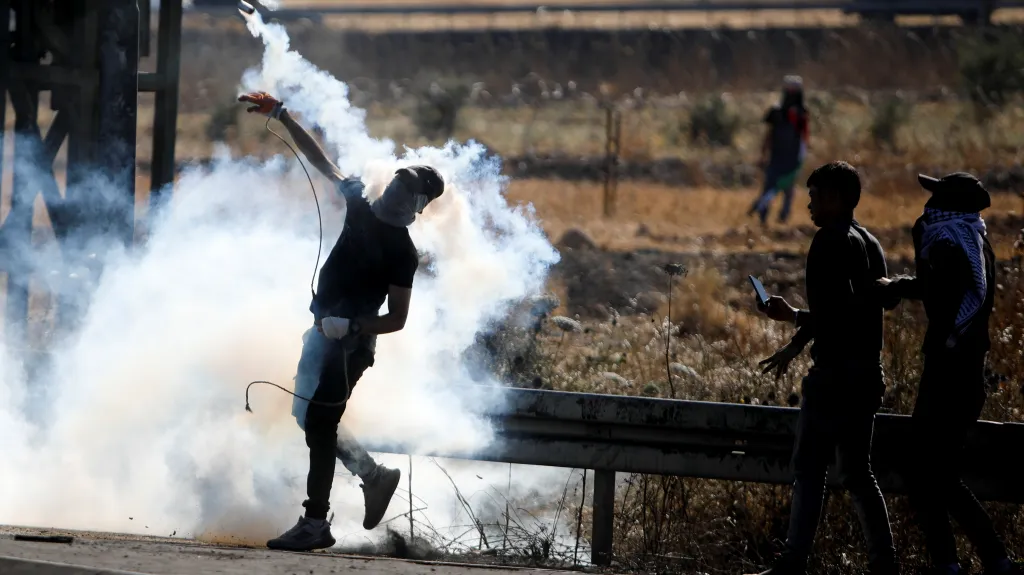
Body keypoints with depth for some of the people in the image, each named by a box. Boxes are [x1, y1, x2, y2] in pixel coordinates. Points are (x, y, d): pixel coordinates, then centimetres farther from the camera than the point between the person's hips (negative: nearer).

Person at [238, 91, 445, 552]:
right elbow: (320, 159, 8)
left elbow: (397, 320, -14)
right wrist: (280, 115, 5)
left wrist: (349, 327, -26)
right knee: (307, 416, 16)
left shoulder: (402, 253, -15)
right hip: (323, 331, 8)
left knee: (319, 425, -9)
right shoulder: (361, 207, 4)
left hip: (349, 343, -8)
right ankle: (374, 475, 27)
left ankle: (315, 523, -5)